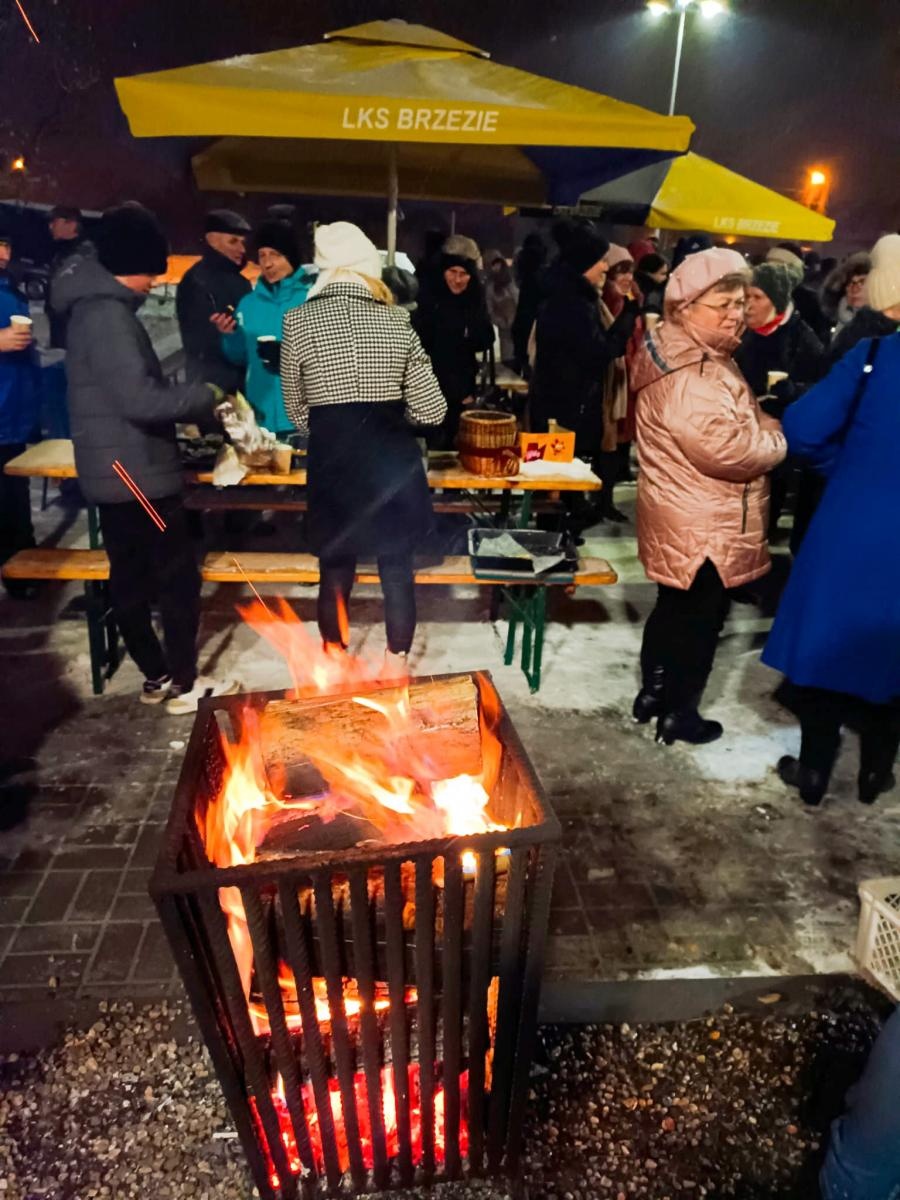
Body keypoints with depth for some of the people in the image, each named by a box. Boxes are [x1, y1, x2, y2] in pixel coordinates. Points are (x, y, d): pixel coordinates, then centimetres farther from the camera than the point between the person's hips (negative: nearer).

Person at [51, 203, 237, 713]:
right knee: (179, 579, 0)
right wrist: (205, 395, -14)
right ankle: (183, 684, 11)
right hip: (138, 472, -10)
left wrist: (189, 402, 12)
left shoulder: (94, 304, 14)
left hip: (116, 472, 10)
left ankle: (158, 677, 25)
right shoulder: (108, 313, -18)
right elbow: (140, 399, -27)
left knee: (131, 579, 13)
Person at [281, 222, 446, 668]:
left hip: (332, 462, 0)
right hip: (392, 459, 1)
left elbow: (297, 409, 6)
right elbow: (432, 410, -3)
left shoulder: (298, 321, -1)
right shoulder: (396, 320, 0)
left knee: (335, 572, 16)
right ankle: (396, 669, 27)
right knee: (398, 571, 14)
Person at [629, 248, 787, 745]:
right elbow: (728, 449, -29)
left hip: (689, 517, 11)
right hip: (701, 524, -11)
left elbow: (734, 423, 25)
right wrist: (776, 437, -11)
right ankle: (680, 714, 20)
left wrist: (761, 426, 5)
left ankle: (653, 693, 35)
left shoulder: (701, 357, 12)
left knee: (674, 607, 20)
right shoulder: (686, 377, -24)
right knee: (699, 618, 4)